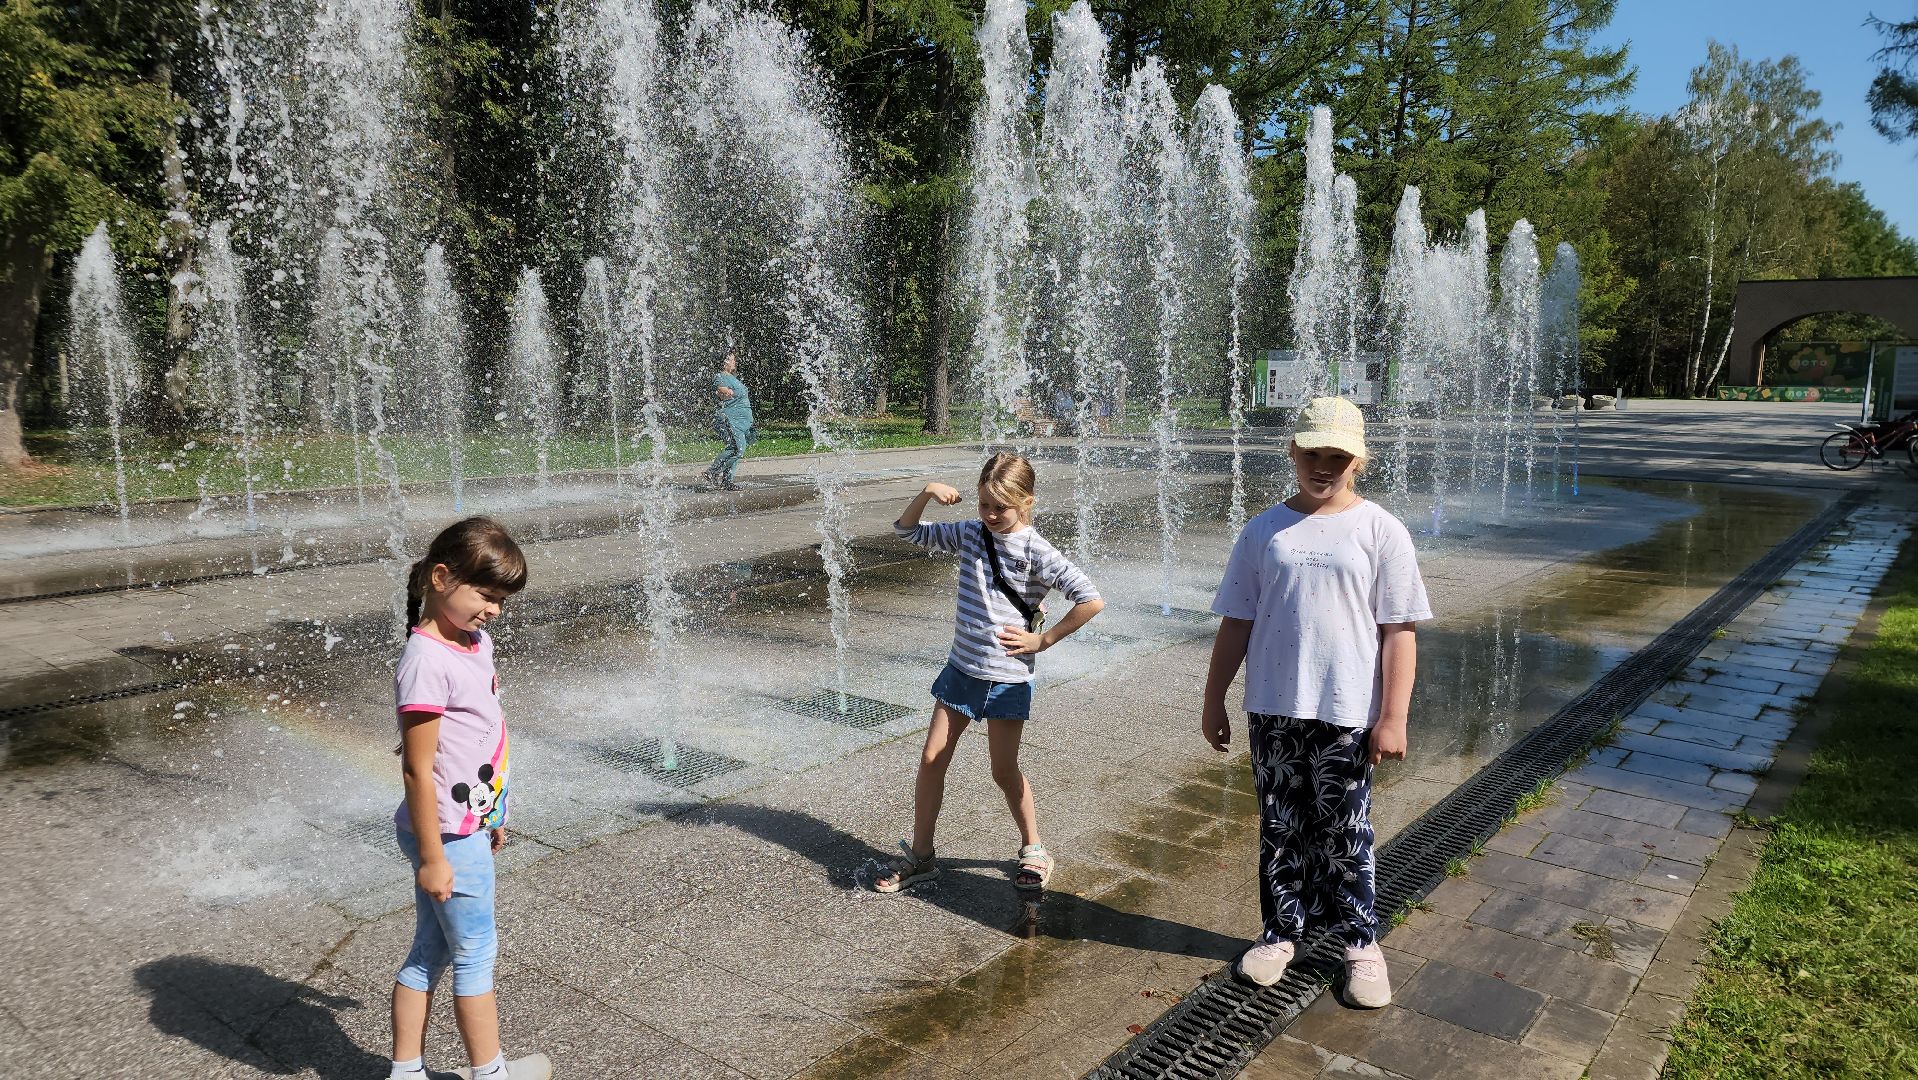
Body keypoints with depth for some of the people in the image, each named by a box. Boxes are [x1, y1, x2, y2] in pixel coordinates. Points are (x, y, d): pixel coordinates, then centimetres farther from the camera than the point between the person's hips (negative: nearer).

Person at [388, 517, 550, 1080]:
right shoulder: (426, 662, -23)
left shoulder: (475, 642, 5)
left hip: (468, 826, 8)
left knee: (431, 950, 18)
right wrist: (432, 858, -17)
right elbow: (418, 769, -21)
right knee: (476, 953, 9)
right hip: (448, 838, -8)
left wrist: (490, 814, 21)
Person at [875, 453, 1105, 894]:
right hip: (962, 668, 5)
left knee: (1004, 772, 5)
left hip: (1008, 677, -5)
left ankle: (1033, 850, 29)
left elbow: (1091, 600, -20)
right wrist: (926, 493, -9)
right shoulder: (969, 534, 1)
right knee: (931, 759, 6)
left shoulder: (1036, 551, -15)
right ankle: (919, 856, 21)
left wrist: (1043, 640, -14)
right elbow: (906, 531, 10)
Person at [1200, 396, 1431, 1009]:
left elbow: (1398, 632, -5)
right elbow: (1236, 623, 6)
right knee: (1281, 832, 14)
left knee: (1346, 838, 10)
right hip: (1272, 711, 2)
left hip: (1347, 714, -2)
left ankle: (1361, 944, 27)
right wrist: (1214, 702, 6)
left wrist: (1393, 717, -9)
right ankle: (1283, 932, 31)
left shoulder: (1381, 532, -4)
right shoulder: (1265, 531, 3)